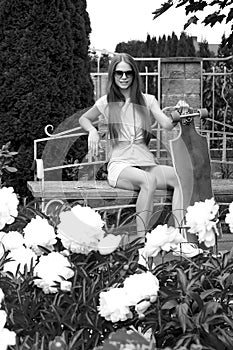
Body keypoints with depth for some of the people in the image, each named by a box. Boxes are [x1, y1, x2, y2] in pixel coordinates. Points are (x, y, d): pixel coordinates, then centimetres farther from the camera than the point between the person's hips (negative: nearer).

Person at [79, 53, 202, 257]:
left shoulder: (148, 101, 12)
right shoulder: (107, 102, 9)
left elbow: (167, 125, -4)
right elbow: (84, 119, 26)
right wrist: (92, 131, 3)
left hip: (147, 163, 3)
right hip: (120, 164, -3)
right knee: (149, 180, -37)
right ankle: (141, 240, -35)